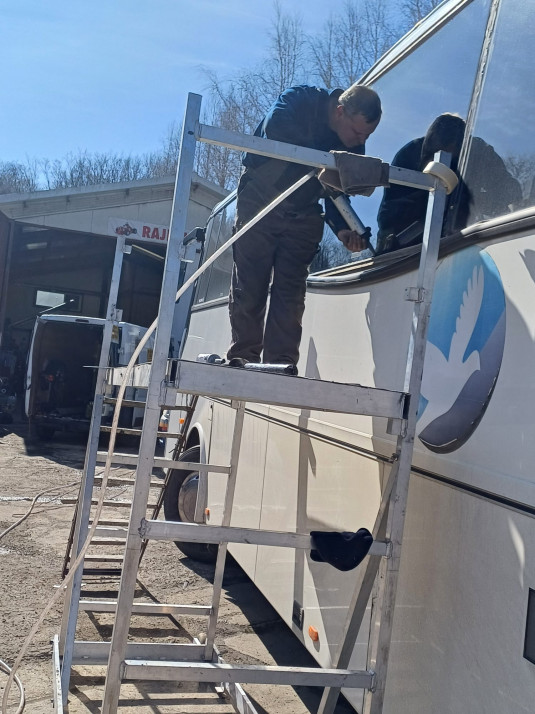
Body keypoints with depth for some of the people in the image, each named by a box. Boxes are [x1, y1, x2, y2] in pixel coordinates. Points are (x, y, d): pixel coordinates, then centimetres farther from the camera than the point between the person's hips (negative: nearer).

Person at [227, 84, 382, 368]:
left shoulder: (353, 147, -3)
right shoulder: (301, 100, -16)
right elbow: (274, 127, -36)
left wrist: (342, 229, -19)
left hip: (302, 217, 4)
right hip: (258, 203, -3)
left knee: (291, 293, -4)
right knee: (249, 285, -4)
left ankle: (281, 363, -3)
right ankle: (244, 355, 3)